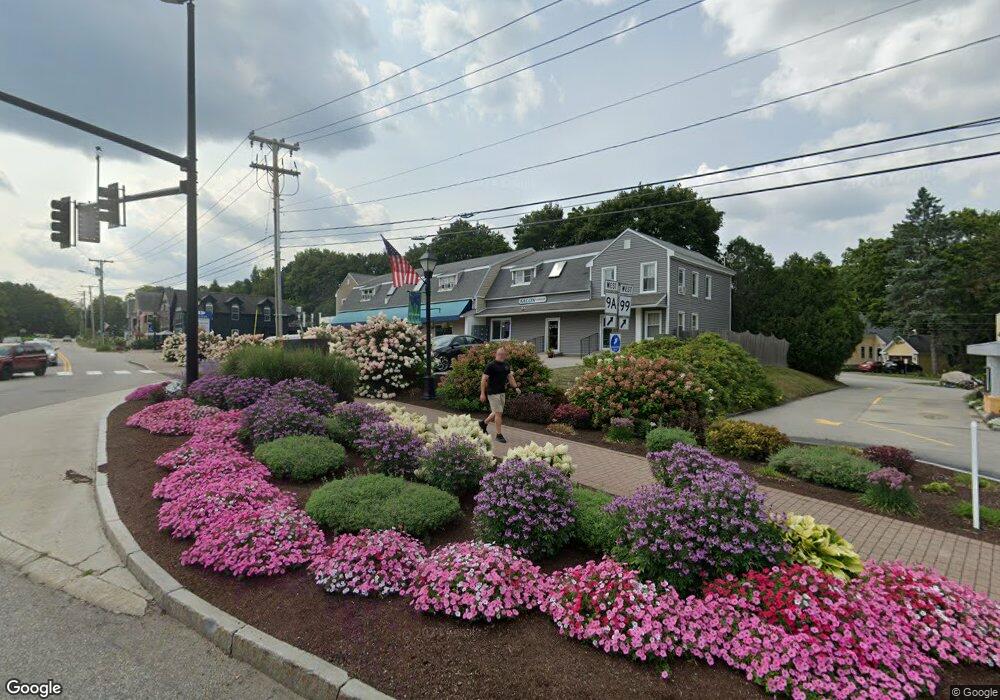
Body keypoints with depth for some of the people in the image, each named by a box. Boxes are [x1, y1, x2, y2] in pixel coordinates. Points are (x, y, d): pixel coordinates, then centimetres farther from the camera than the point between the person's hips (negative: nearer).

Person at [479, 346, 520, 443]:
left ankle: (483, 423, 37)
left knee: (496, 412, 15)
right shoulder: (491, 365, -14)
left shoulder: (506, 365, 8)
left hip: (502, 392, 8)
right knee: (498, 413, -7)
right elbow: (484, 379, -13)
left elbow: (510, 377, 17)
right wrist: (482, 393, -15)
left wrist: (516, 387, 4)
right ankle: (499, 435, 3)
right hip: (493, 393, -8)